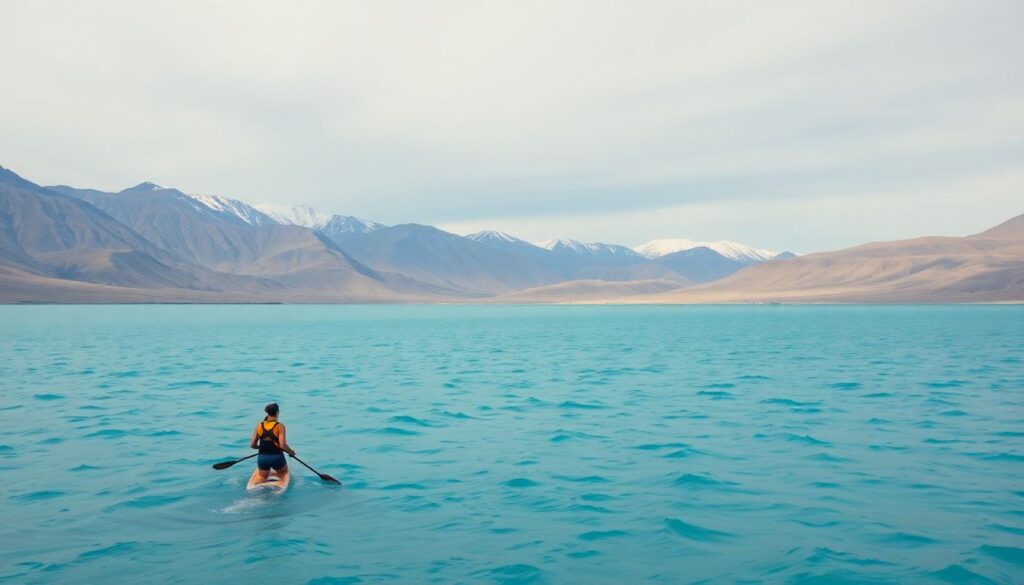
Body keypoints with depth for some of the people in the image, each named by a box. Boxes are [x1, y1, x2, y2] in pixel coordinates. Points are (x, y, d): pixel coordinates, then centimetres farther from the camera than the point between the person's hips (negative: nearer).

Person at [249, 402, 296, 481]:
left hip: (262, 458, 3)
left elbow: (252, 445, 1)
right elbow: (283, 445, -19)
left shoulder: (259, 425, 0)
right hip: (277, 458, -3)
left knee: (263, 477, 27)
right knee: (284, 473, 27)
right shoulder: (280, 426, -12)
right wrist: (291, 451, 0)